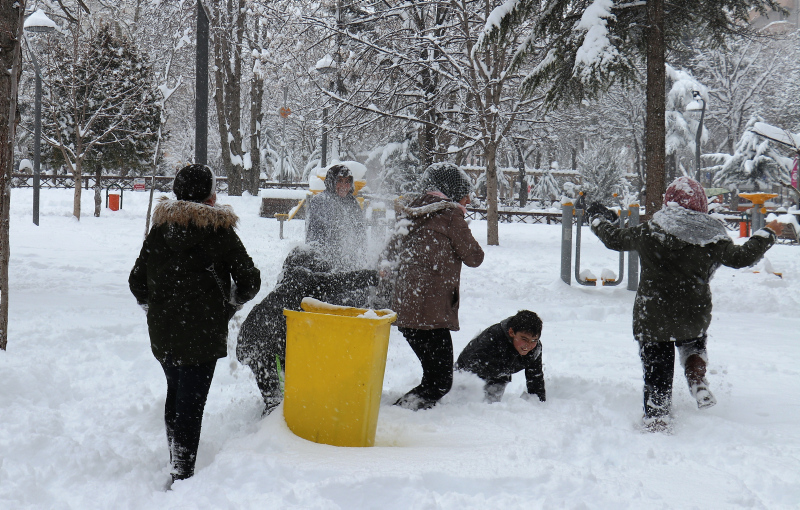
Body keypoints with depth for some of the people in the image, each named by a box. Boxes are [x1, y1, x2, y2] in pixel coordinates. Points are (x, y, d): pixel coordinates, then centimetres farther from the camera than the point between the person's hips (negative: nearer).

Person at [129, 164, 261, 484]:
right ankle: (182, 474, -2)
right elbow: (250, 282, -5)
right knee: (192, 401, -1)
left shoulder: (159, 229, 4)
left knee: (175, 392, 20)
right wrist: (232, 302, 15)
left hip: (162, 333, 5)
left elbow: (137, 282, 7)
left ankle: (175, 464, 31)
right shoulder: (220, 232, -8)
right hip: (203, 334, -5)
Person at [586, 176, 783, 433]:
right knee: (694, 343, 34)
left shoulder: (648, 232, -7)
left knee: (657, 373, 10)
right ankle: (698, 384, 13)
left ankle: (656, 421, 11)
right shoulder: (713, 238, -7)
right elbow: (743, 257, 6)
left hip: (652, 320, -2)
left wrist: (599, 218, 29)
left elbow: (614, 239, 8)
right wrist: (768, 235, 25)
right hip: (694, 319, 2)